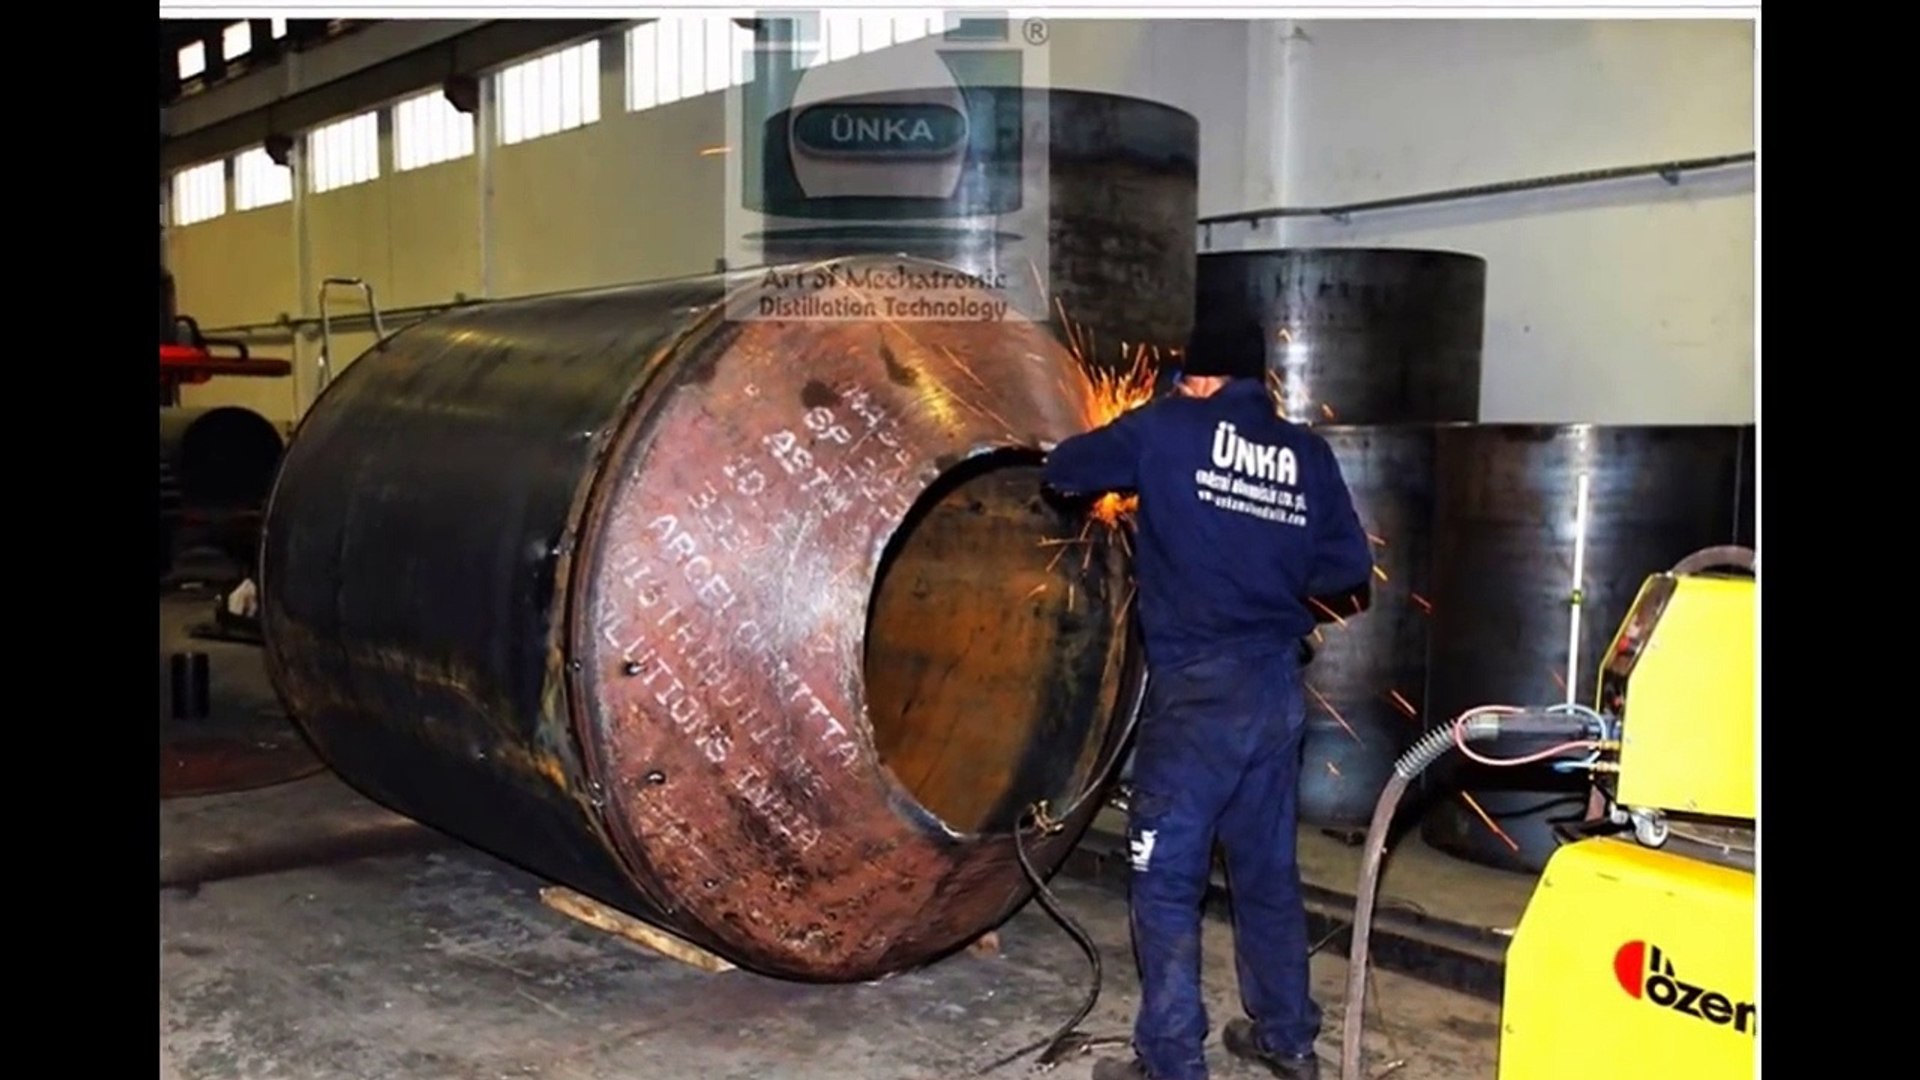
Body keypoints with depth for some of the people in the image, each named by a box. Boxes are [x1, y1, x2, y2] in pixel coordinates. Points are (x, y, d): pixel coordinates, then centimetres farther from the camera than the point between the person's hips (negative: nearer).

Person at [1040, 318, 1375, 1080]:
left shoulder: (1170, 427, -2)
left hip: (1200, 690, -5)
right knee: (1267, 868, 18)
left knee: (1168, 878, 3)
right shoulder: (1306, 454, 8)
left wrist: (1125, 472, 27)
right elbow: (1350, 570, 9)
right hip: (1278, 688, 5)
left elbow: (1063, 470, 8)